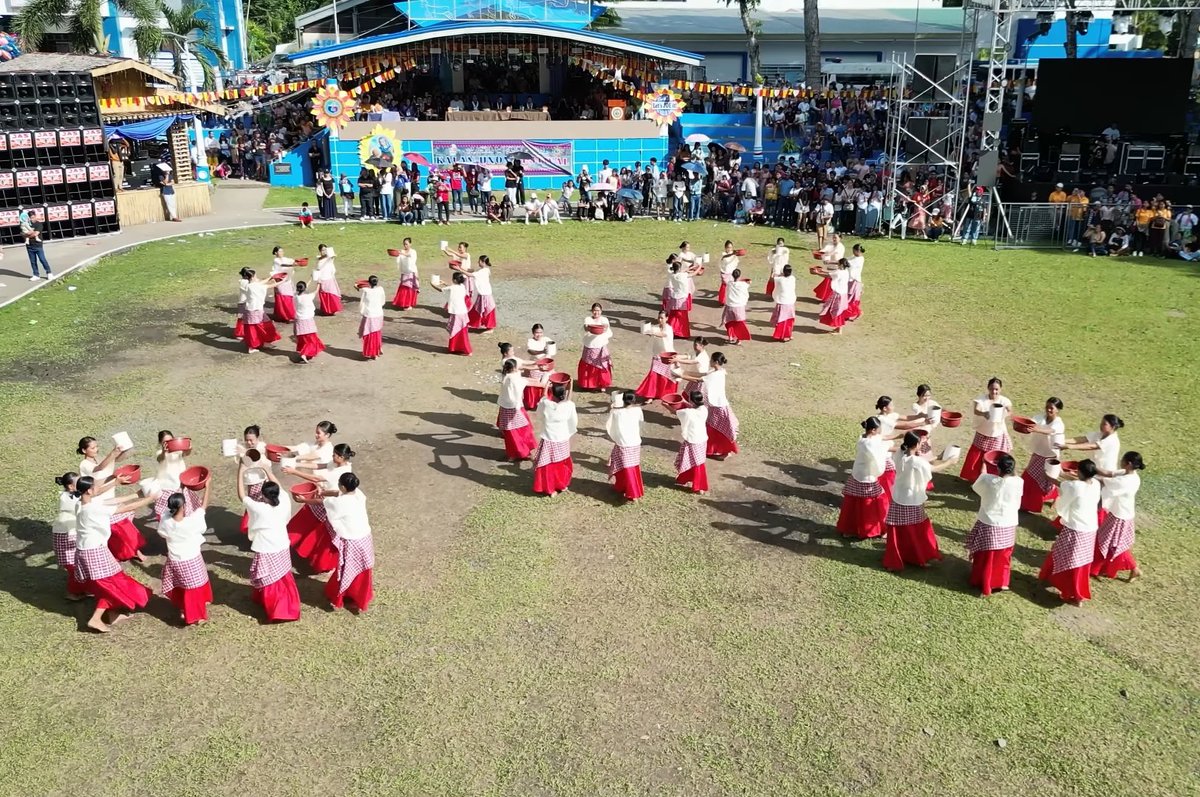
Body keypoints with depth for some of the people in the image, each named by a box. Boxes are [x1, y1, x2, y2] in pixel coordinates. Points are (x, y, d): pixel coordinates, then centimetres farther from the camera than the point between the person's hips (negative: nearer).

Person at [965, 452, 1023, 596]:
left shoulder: (987, 479, -21)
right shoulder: (1018, 482, -16)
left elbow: (976, 487, 2)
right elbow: (1017, 505, 1)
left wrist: (983, 470, 14)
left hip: (988, 525, -2)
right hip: (1008, 526, 2)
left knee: (985, 558, 17)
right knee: (1003, 557, 25)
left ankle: (984, 585, 31)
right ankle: (1002, 583, 38)